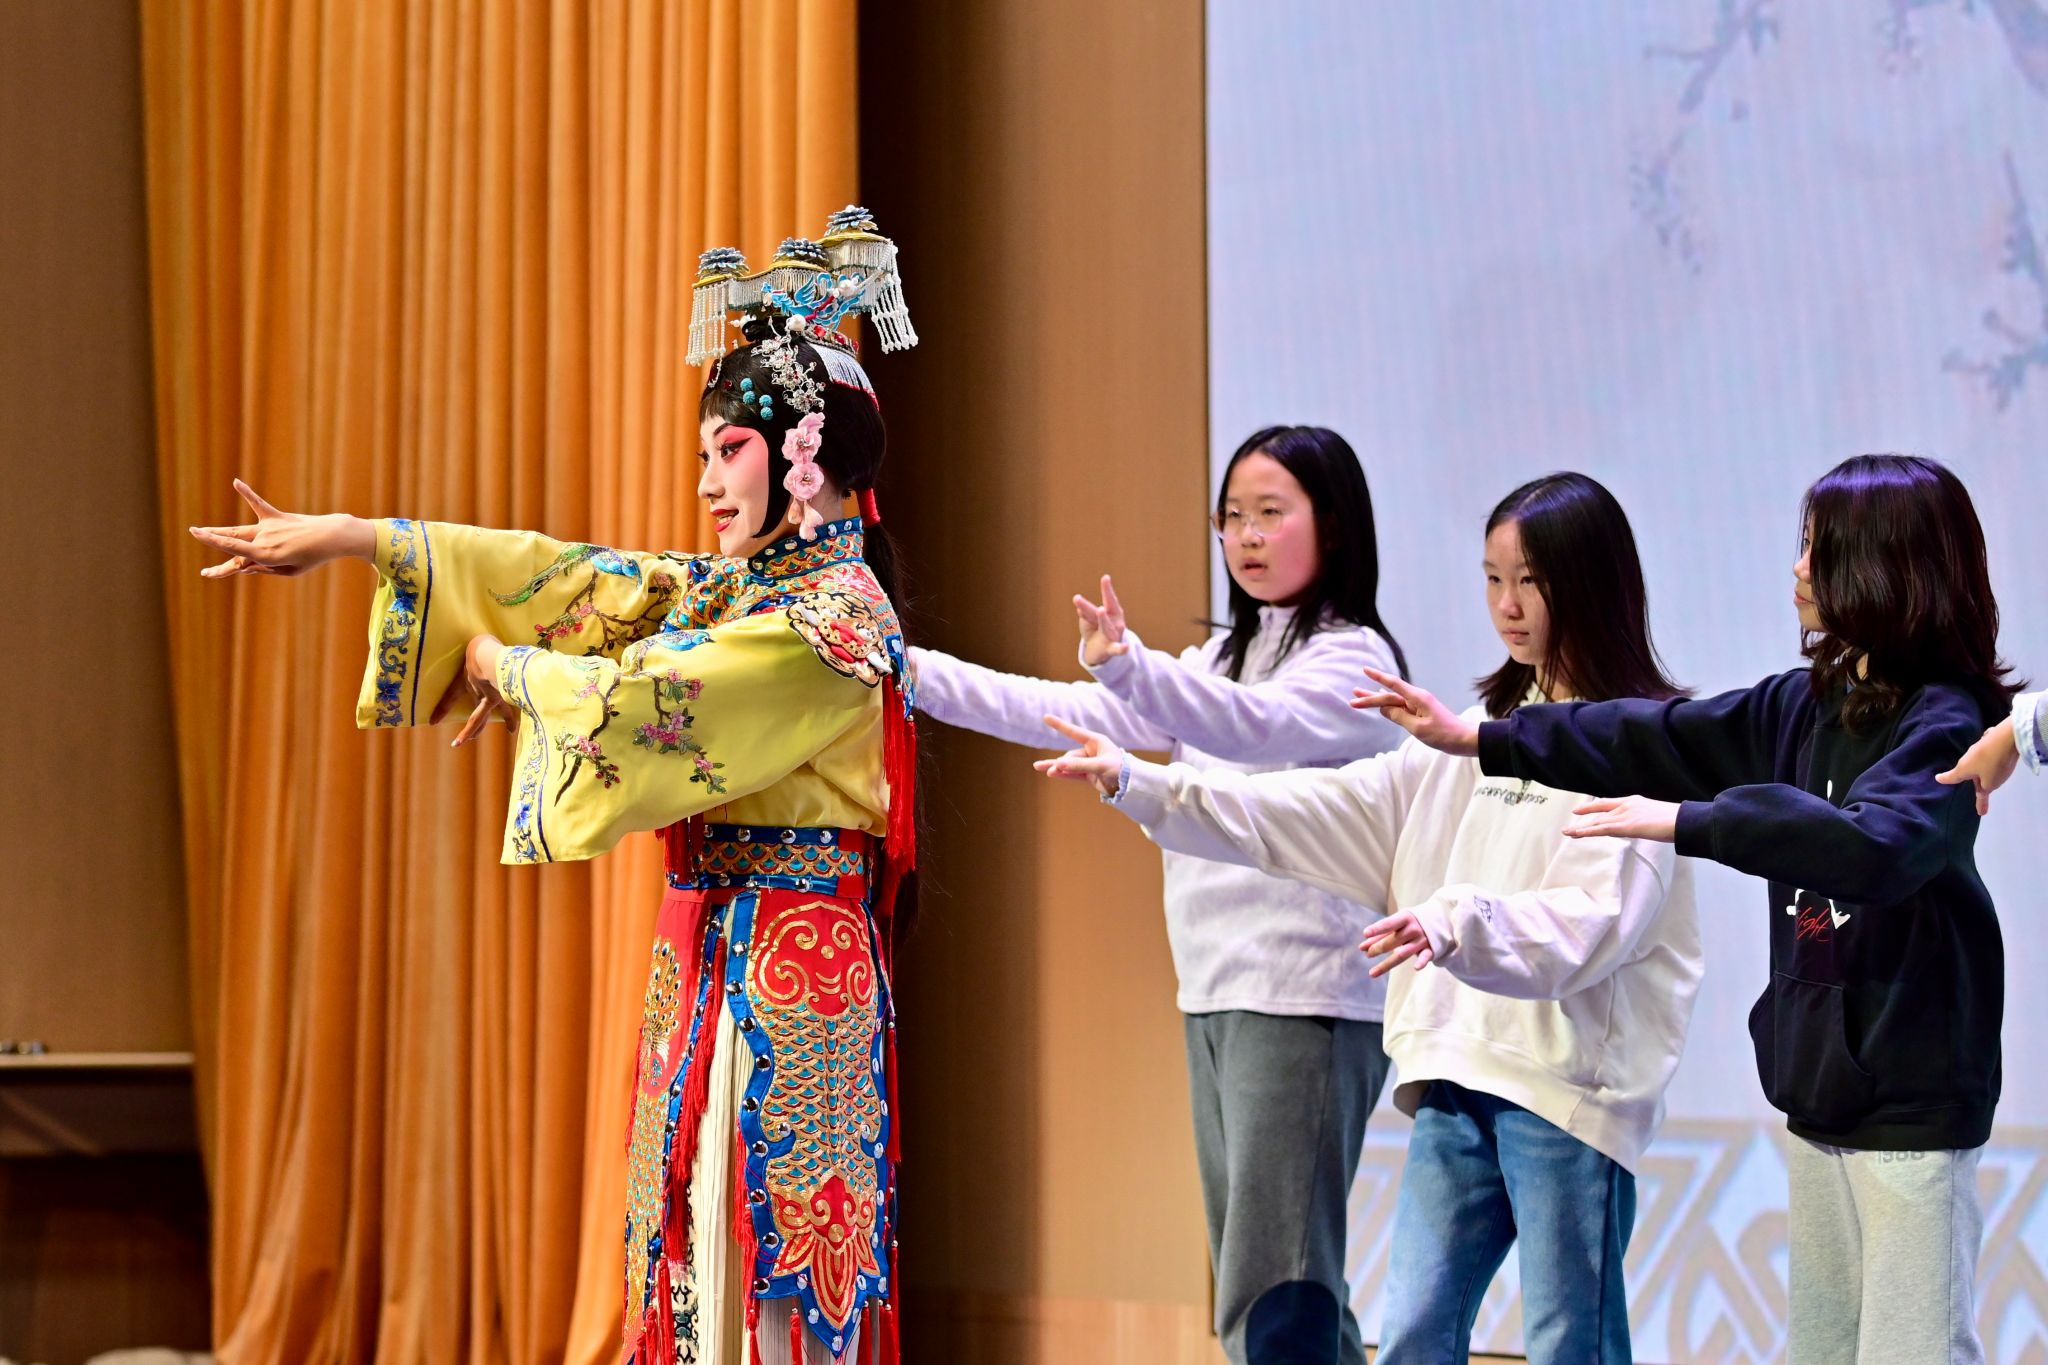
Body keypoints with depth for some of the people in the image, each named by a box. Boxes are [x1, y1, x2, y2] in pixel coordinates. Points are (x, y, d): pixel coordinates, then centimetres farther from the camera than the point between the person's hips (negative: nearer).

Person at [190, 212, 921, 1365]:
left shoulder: (835, 618, -14)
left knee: (764, 1258, -6)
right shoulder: (738, 588, 13)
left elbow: (641, 700, -16)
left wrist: (503, 666, 2)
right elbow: (574, 580, 11)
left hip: (782, 966, -9)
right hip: (711, 953, 9)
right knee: (693, 1246, 8)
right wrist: (352, 537, 9)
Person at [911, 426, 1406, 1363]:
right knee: (1254, 1288, 11)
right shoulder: (1225, 658, 19)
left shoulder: (1354, 660, -6)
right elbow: (1076, 716, 13)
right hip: (1215, 995, 9)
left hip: (1306, 998, -9)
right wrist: (919, 675, 4)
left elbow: (1254, 727, -26)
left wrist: (1129, 665, -43)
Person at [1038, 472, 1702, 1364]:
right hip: (1460, 1072, 7)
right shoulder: (1476, 734, 15)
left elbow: (1596, 921, -18)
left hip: (1569, 1081, -7)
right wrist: (1138, 783, 5)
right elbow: (1328, 813, 11)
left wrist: (1459, 925, -34)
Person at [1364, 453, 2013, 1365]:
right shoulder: (1807, 705, 10)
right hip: (1820, 1093, 8)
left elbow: (1874, 845, -31)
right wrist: (1479, 740, 17)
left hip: (1911, 1104, -8)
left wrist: (1685, 824, -31)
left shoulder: (1945, 725, -14)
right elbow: (1663, 740, 16)